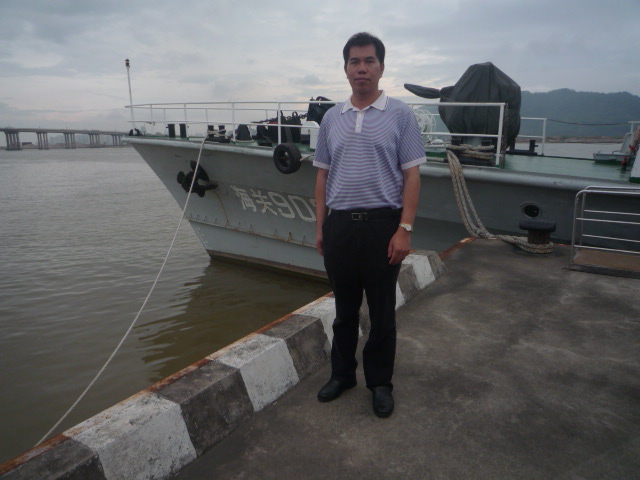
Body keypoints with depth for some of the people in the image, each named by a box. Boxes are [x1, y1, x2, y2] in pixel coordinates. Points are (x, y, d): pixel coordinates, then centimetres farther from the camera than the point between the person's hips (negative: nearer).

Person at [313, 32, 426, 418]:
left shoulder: (400, 115, -1)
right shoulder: (332, 118, 10)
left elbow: (411, 176, -5)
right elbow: (323, 176, 12)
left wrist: (405, 229, -13)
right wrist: (320, 227, 6)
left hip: (383, 224, -3)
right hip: (339, 224, 4)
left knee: (382, 312, 8)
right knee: (345, 309, 15)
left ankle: (380, 382, 25)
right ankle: (342, 374, 32)